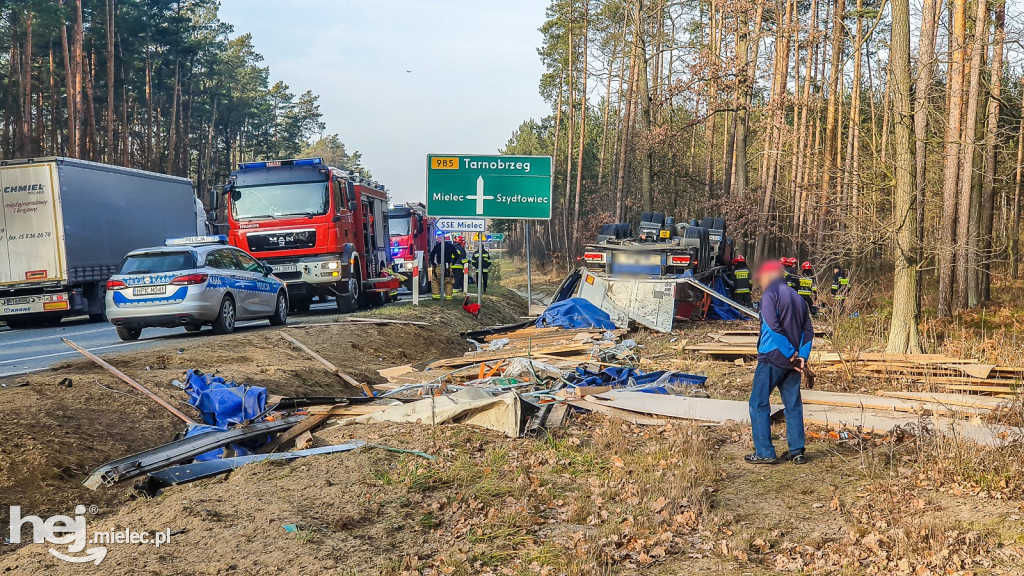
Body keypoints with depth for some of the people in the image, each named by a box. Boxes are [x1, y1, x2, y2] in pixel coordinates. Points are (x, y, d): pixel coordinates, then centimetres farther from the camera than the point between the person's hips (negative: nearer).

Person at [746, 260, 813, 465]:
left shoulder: (770, 295, -8)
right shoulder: (797, 297, 15)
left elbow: (773, 327, -20)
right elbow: (808, 330, 11)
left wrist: (791, 353, -14)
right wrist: (802, 355, 2)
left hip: (772, 358, -7)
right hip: (792, 362, 7)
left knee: (759, 404, 0)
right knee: (793, 405, 12)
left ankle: (764, 452, -2)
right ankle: (797, 451, 15)